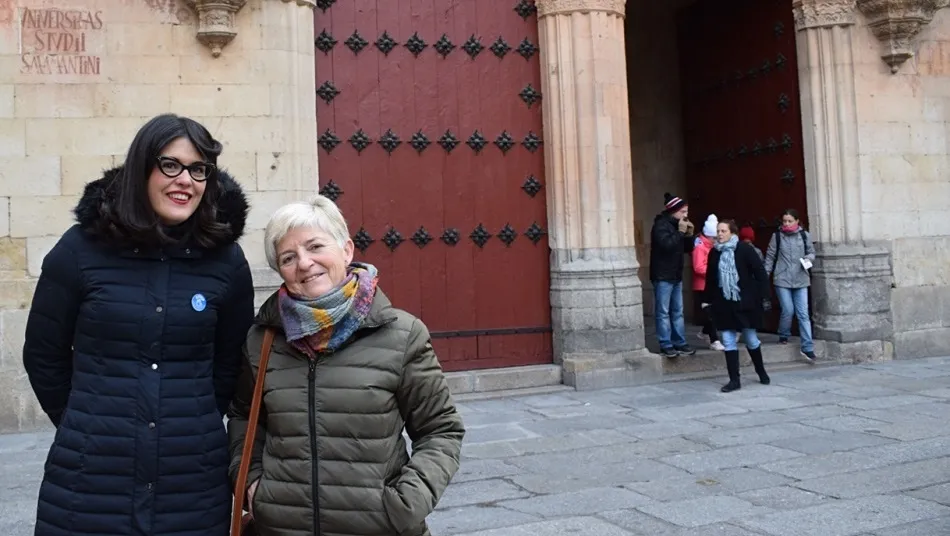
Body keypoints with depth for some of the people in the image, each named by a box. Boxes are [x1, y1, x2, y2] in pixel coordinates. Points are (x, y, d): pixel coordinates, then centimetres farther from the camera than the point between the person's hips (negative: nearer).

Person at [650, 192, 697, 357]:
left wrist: (689, 234, 3)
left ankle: (680, 343, 16)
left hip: (676, 275, 9)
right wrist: (680, 232, -17)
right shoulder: (661, 225, -10)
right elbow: (666, 244, -26)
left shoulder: (677, 225, 16)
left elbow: (687, 248, 19)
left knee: (677, 312, 11)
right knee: (663, 312, -6)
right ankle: (666, 346, -5)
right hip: (662, 276, -9)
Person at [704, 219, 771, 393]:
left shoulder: (744, 249, -8)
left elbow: (760, 273, -9)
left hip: (744, 303, -3)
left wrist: (763, 296, -13)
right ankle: (734, 379, 7)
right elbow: (710, 278, 11)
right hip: (723, 304, 4)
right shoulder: (714, 252, 5)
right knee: (728, 341, 1)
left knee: (751, 339, 9)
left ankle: (761, 371, 32)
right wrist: (709, 300, 10)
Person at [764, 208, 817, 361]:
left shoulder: (804, 235, 3)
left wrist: (808, 258, -8)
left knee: (803, 313, -1)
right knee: (788, 310, -6)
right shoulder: (777, 236, 1)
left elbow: (811, 252, 14)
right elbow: (770, 257, 5)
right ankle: (784, 336, 22)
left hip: (801, 280, 1)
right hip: (782, 279, -1)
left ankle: (808, 347, 0)